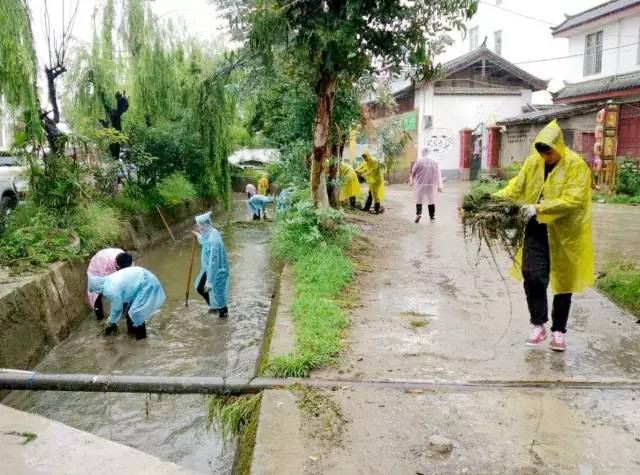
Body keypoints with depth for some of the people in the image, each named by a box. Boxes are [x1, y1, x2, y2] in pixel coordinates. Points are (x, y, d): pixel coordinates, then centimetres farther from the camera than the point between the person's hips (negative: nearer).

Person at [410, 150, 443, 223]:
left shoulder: (418, 161, -4)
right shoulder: (435, 162, 3)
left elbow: (413, 172, 2)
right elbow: (438, 175, 4)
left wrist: (411, 181, 19)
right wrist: (440, 186, 9)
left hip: (420, 184, -2)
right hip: (431, 184, 2)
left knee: (419, 200, 2)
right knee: (431, 200, 13)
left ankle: (418, 213, -18)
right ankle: (432, 215, 19)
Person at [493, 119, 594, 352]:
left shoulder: (576, 165, -12)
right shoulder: (532, 162, 2)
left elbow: (572, 200, -21)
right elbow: (516, 186, 3)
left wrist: (540, 208, -31)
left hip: (564, 233, -3)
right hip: (537, 230, 3)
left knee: (562, 281, 9)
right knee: (532, 276, -5)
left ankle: (558, 331, 24)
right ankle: (539, 325, 13)